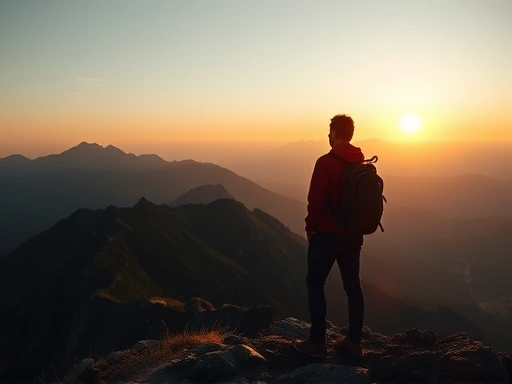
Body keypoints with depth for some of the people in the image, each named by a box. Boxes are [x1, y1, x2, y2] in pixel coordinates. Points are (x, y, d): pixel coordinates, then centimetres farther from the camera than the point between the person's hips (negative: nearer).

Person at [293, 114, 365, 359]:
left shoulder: (326, 162, -16)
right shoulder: (363, 164, 6)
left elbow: (316, 200, -17)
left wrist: (310, 227, -2)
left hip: (327, 234, -7)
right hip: (354, 235, 7)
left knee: (315, 284, 4)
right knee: (352, 285, 11)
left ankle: (317, 342, 6)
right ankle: (354, 342, 17)